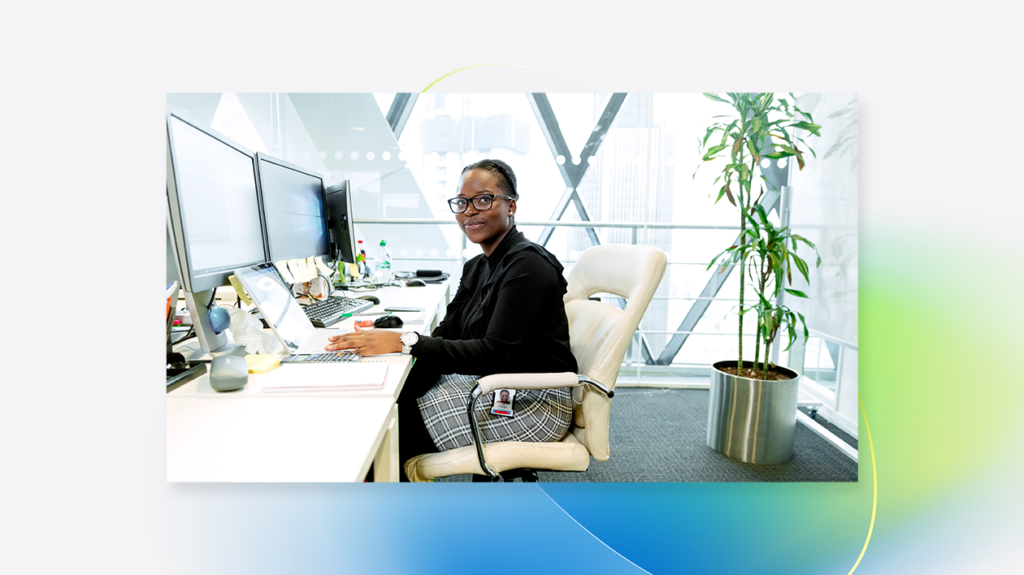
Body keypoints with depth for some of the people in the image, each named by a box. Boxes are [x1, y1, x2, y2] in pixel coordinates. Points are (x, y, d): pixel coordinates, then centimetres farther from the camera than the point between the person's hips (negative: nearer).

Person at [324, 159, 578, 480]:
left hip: (532, 403, -8)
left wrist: (406, 343, -29)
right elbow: (445, 336, 3)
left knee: (391, 431, -14)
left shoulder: (527, 264, -18)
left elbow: (495, 354, -25)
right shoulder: (477, 268, 11)